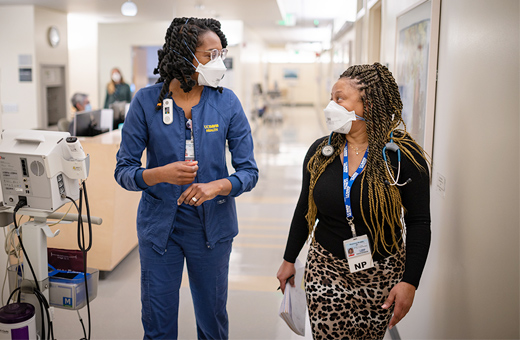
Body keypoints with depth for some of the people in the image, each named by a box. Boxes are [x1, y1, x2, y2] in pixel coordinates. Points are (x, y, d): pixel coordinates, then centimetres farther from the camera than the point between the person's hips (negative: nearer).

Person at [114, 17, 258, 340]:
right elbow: (124, 170, -6)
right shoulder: (147, 101, -8)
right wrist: (161, 174, -26)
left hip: (212, 225, 1)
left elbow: (249, 171, -6)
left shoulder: (227, 102, -6)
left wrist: (216, 186, -26)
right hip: (159, 226, 0)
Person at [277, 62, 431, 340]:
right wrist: (289, 259, 13)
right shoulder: (320, 151, -2)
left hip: (381, 275, -2)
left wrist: (409, 282, -14)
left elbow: (419, 223, -9)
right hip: (326, 269, 2)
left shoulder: (404, 157, -12)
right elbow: (305, 210, 8)